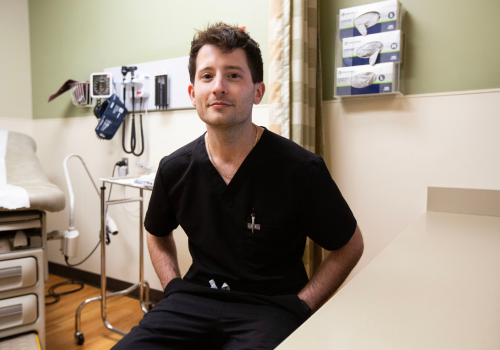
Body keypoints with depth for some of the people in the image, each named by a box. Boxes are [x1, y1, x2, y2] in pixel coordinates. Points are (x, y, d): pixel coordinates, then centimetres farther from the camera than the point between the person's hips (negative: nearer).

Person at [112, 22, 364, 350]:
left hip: (271, 304, -2)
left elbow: (350, 246, 1)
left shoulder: (301, 169, -12)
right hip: (196, 296, 3)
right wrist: (175, 290, 5)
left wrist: (300, 306, -7)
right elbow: (158, 236, 19)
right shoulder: (175, 168, -1)